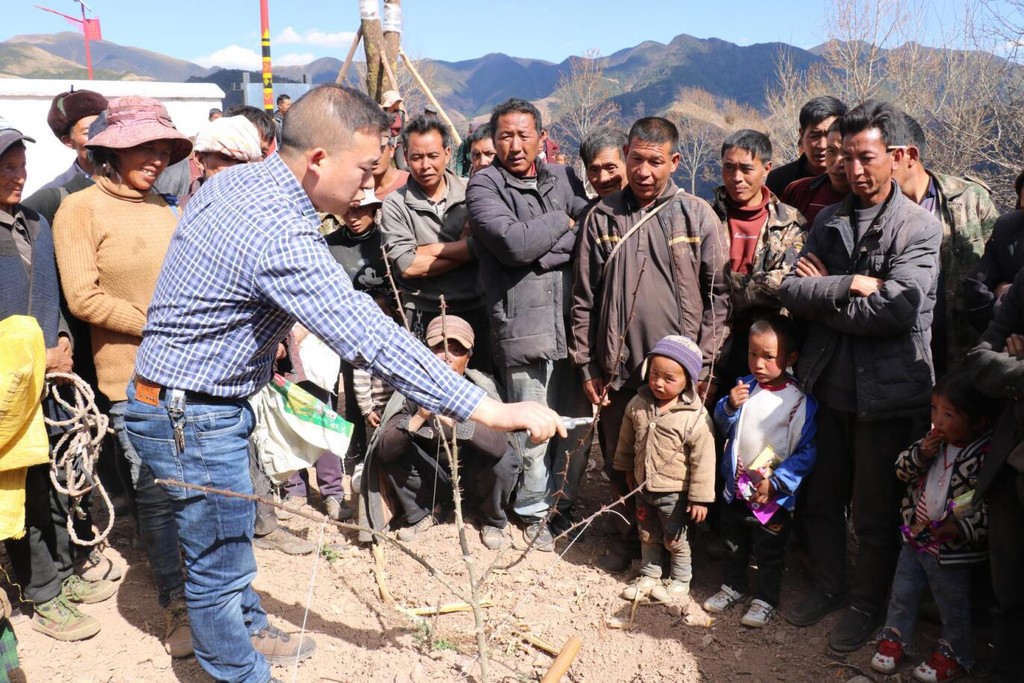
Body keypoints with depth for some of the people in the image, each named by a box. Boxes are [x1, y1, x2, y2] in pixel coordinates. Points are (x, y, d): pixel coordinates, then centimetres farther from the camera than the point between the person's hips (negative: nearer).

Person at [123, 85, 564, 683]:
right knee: (220, 562, 7)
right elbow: (372, 337, -36)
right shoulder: (280, 235, -32)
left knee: (235, 527, 27)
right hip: (192, 415, -10)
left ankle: (251, 629, 48)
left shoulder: (234, 180, -2)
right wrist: (487, 409, -34)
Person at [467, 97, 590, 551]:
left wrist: (546, 250, -13)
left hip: (574, 322, 5)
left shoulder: (562, 178, 12)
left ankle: (564, 503, 33)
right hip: (523, 326, -4)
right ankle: (534, 512, 25)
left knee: (577, 424, 12)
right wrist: (561, 222, -5)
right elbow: (514, 242, -18)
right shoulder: (484, 185, -3)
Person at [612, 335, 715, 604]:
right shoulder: (638, 404, -8)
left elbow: (703, 461, -19)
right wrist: (626, 469, 18)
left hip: (674, 493, -5)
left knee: (674, 540, 13)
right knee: (647, 536, 22)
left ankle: (680, 581, 35)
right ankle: (649, 576, 40)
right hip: (643, 486, 5)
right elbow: (627, 440, 8)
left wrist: (700, 498, -16)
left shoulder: (696, 417, -24)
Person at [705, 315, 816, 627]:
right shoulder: (744, 386, -2)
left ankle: (766, 600, 31)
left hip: (774, 495, -5)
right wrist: (729, 406, -13)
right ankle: (733, 587, 41)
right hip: (736, 486, 5)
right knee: (734, 544, 22)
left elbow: (806, 452, -15)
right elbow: (724, 427, 8)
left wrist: (775, 483, -19)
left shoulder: (801, 400, -16)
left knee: (769, 552, 12)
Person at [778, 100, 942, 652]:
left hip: (886, 392, -4)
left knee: (875, 513, 11)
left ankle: (867, 605, 32)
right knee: (821, 499, 18)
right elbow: (790, 290, -4)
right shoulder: (828, 222, 6)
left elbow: (895, 309, -21)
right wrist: (848, 286, -18)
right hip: (827, 383, 5)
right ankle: (827, 586, 39)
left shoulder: (920, 228, -9)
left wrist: (820, 295, -12)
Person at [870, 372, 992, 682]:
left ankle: (955, 654, 39)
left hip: (952, 550, -5)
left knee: (953, 608, 16)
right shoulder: (934, 439, -5)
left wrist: (960, 529, -32)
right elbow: (902, 470, 2)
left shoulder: (987, 457, -23)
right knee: (902, 594, 21)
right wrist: (921, 454, -18)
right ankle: (894, 639, 42)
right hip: (915, 537, 5)